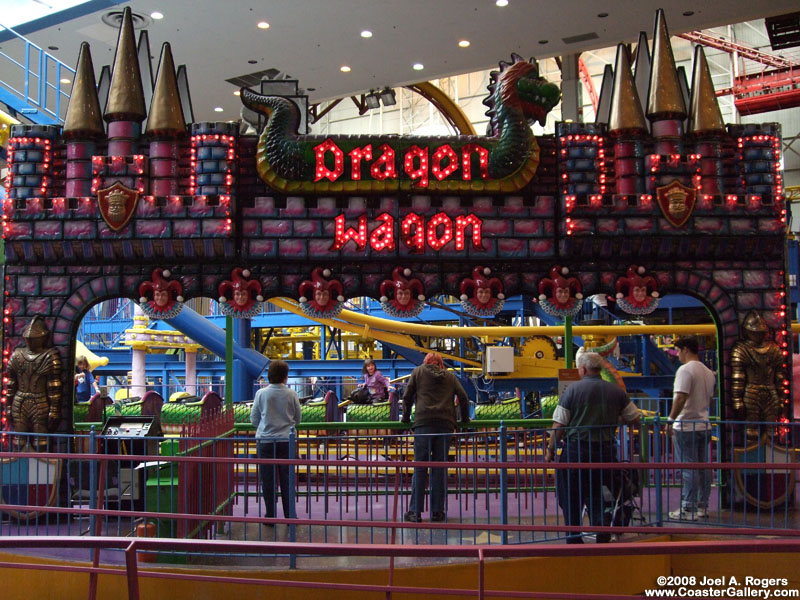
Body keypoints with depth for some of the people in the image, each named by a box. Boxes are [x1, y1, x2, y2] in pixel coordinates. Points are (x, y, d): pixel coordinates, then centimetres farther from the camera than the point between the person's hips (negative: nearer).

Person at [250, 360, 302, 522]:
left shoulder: (261, 394, -5)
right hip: (286, 440, 0)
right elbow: (297, 419, 5)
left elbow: (254, 419, 3)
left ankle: (270, 515, 14)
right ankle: (289, 515, 13)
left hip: (265, 440, 0)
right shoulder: (291, 394, -4)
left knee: (267, 480, 8)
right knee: (287, 479, 8)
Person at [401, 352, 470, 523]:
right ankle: (437, 512, 5)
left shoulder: (418, 372, 14)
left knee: (420, 468, -2)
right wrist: (465, 419, 25)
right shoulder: (450, 376, 18)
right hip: (446, 424, 2)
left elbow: (407, 396, 10)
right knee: (440, 468, 5)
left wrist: (406, 418, 21)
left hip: (423, 423, -2)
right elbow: (463, 397, 13)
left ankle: (415, 511, -4)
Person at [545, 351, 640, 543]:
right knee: (598, 498, 14)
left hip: (575, 451, -3)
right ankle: (603, 539, 14)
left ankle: (574, 541, 12)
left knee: (571, 499, 8)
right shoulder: (616, 391, 3)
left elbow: (559, 425, -8)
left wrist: (550, 449, 2)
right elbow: (634, 418, 12)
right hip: (604, 452, 3)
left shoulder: (573, 390, -7)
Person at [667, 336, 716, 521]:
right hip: (704, 426, 8)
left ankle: (688, 509, -1)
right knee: (703, 468, 11)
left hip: (686, 427, -8)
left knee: (688, 469, -5)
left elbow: (681, 398, -22)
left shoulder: (685, 370, -14)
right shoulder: (708, 372, 13)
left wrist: (670, 420, -17)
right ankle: (702, 507, 17)